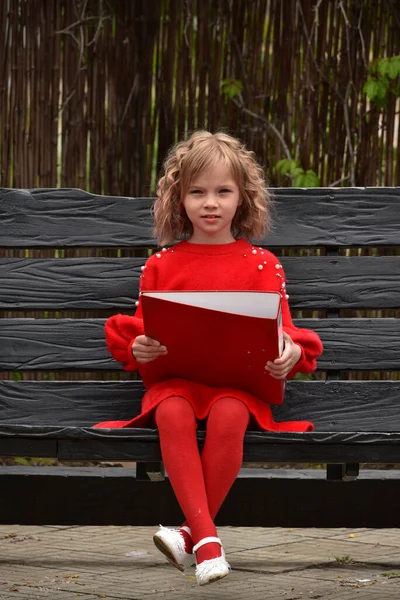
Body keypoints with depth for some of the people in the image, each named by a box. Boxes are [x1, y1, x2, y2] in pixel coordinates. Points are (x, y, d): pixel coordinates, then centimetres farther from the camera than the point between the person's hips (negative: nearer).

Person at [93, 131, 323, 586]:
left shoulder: (261, 265, 12)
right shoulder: (161, 265, 16)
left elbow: (279, 332, 9)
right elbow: (139, 331, 17)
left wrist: (289, 356, -15)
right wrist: (138, 349, -7)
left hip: (238, 380, -1)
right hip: (175, 378, 1)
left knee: (228, 415, -37)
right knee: (173, 415, -35)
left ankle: (192, 532, -24)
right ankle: (207, 539, -41)